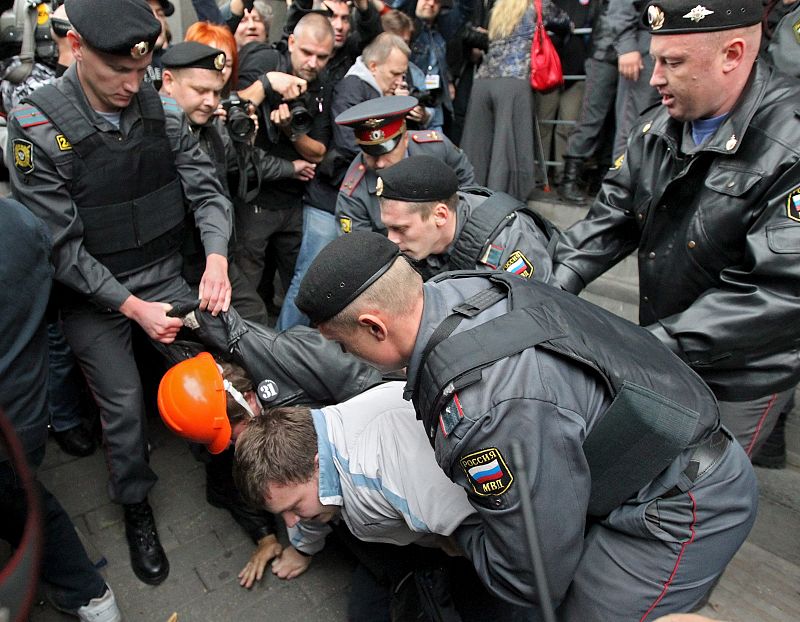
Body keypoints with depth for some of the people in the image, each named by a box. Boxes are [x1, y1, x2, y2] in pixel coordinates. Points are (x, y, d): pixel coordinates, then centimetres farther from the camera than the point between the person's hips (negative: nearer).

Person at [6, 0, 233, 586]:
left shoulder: (162, 112, -6)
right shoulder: (37, 127, -17)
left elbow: (207, 190, -6)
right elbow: (61, 245, -17)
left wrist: (216, 258, -24)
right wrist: (132, 307, -20)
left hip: (165, 277, 3)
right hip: (91, 295, -3)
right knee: (124, 406, 4)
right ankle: (137, 509, 31)